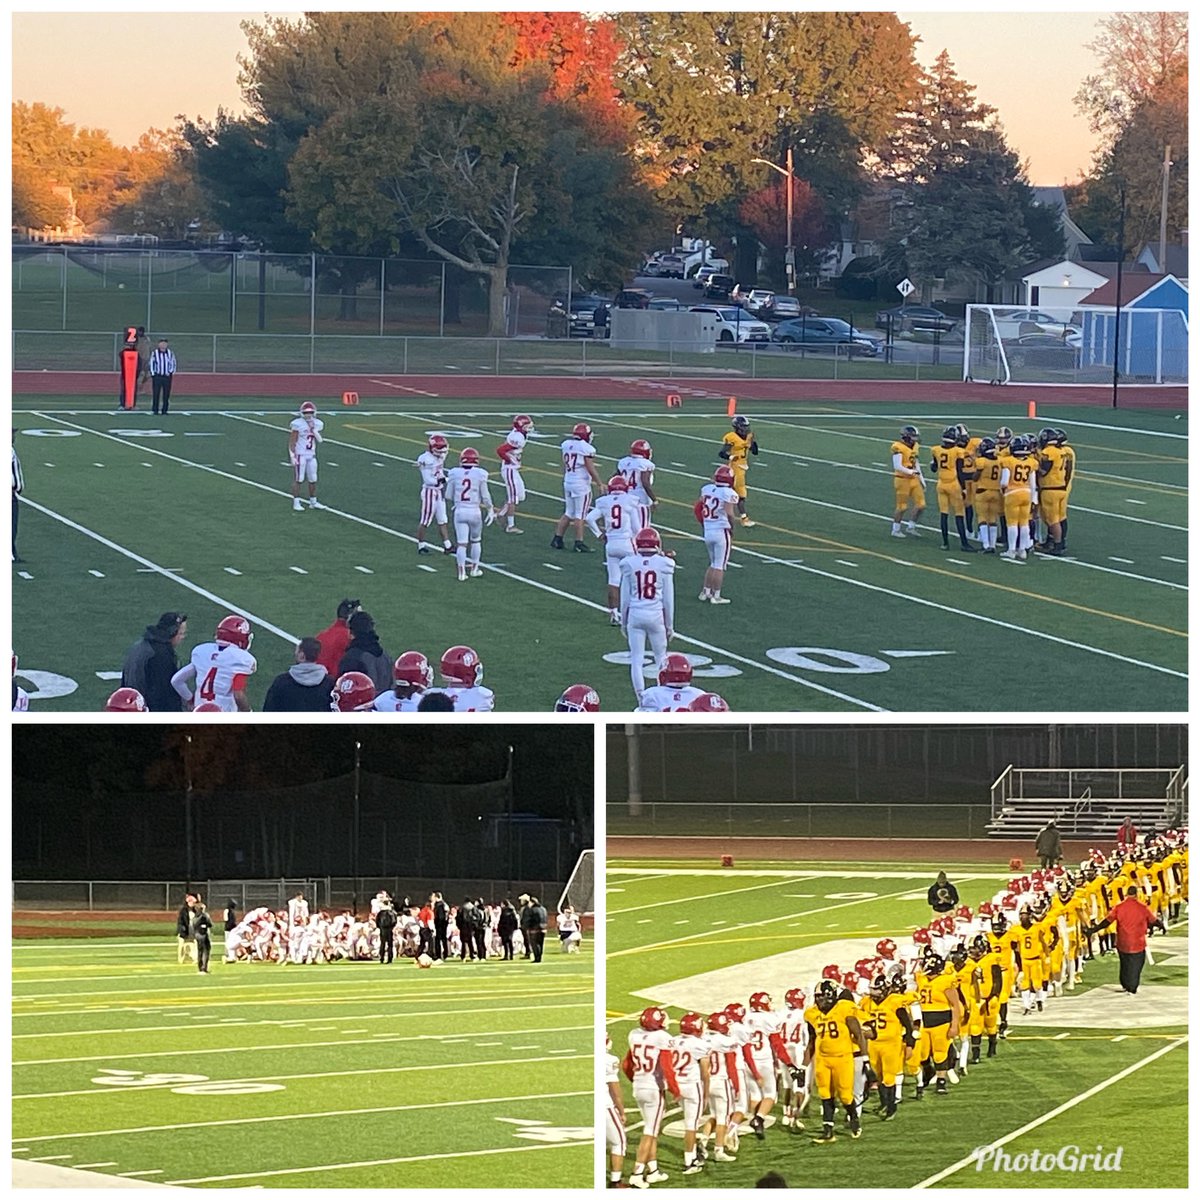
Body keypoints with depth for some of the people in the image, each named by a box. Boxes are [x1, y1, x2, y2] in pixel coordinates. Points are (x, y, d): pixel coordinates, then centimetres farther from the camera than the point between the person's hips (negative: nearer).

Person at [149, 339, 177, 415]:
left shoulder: (170, 353, 6)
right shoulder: (155, 353, -1)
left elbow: (173, 363, 12)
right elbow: (151, 364, 3)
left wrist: (171, 372, -1)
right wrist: (153, 374, -6)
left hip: (167, 376, 2)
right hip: (157, 376, -2)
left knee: (166, 394, 2)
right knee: (155, 394, -3)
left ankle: (165, 410, 10)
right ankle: (155, 410, 3)